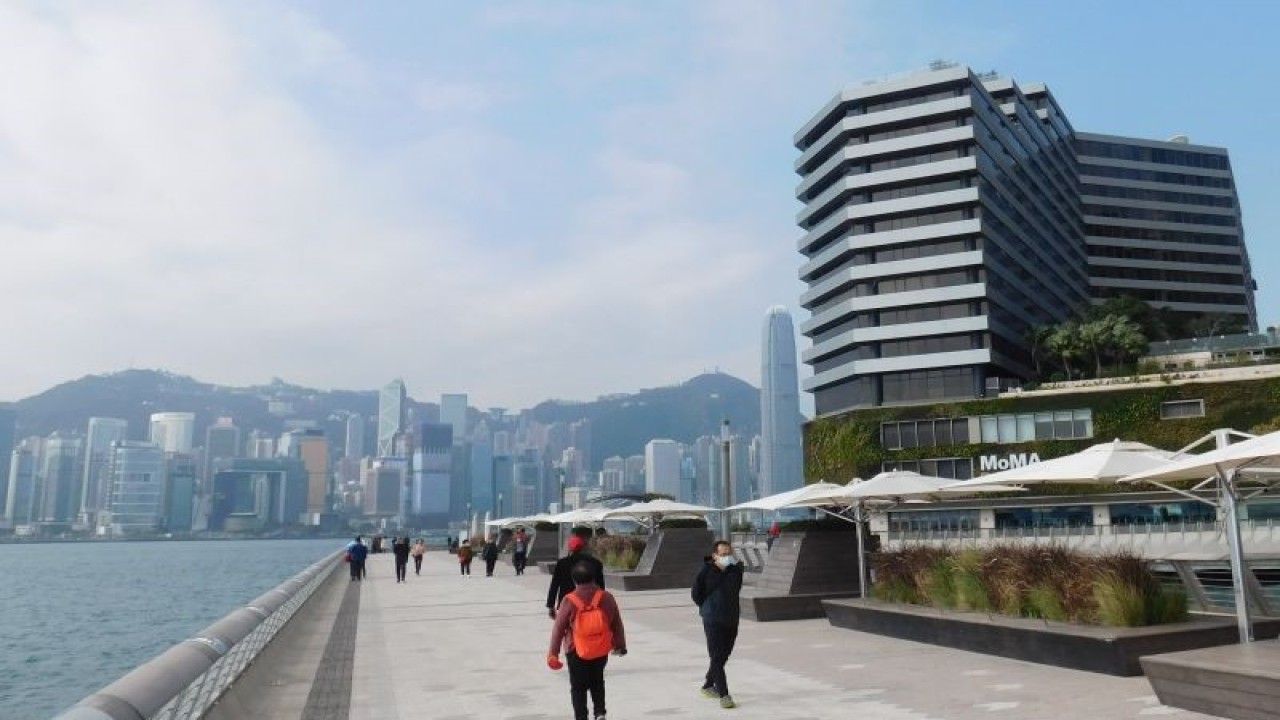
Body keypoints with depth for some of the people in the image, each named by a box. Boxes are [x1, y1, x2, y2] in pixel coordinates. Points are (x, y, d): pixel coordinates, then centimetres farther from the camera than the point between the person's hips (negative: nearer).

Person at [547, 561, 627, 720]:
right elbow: (617, 624, 3)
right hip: (601, 651, 3)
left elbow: (558, 629, -9)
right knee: (597, 683, 23)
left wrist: (553, 653, 0)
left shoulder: (569, 601, -14)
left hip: (576, 652, -2)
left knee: (578, 687, 13)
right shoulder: (607, 598, -8)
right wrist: (620, 645, 17)